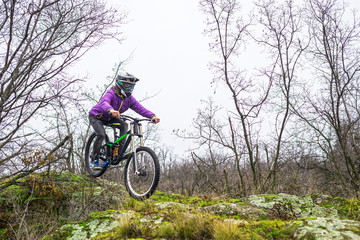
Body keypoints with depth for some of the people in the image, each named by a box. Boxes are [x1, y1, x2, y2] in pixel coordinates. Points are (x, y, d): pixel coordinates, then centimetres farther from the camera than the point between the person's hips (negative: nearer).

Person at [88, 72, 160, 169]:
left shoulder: (129, 98, -13)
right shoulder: (111, 93, -31)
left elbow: (140, 108, -25)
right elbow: (104, 103, -53)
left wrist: (152, 116, -43)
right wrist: (111, 110, -76)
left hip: (109, 118, 6)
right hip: (96, 116, -6)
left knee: (124, 125, -19)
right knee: (101, 135, -25)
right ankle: (95, 160, -6)